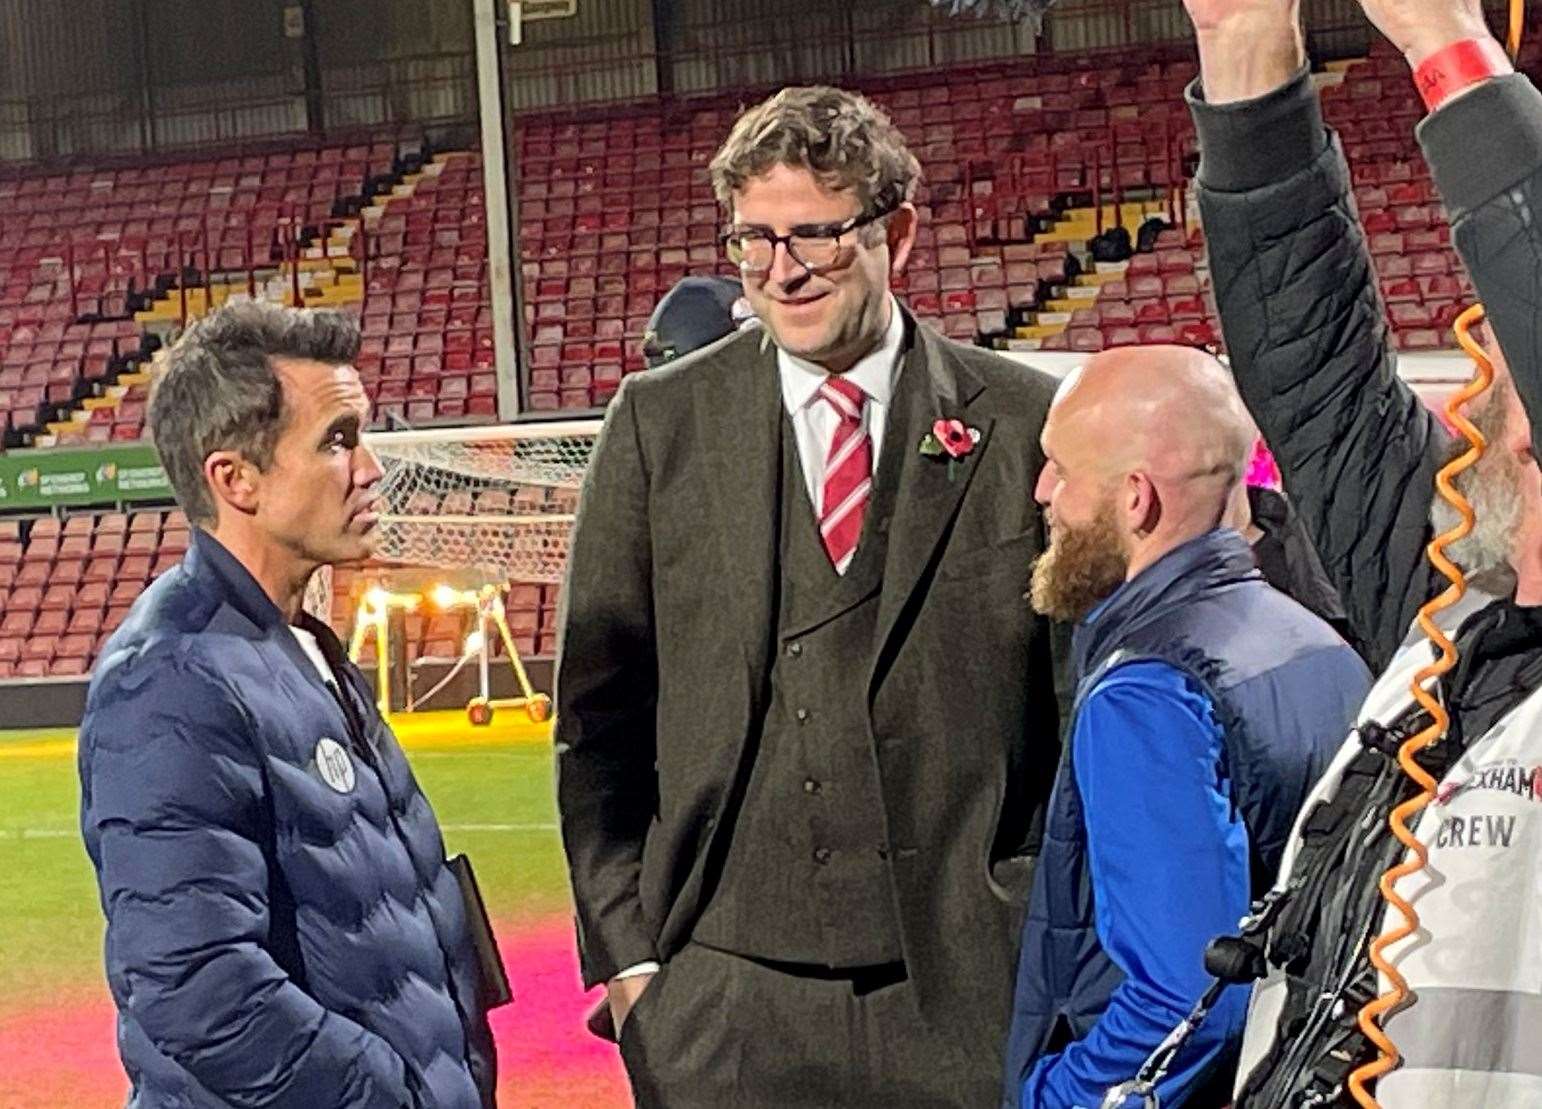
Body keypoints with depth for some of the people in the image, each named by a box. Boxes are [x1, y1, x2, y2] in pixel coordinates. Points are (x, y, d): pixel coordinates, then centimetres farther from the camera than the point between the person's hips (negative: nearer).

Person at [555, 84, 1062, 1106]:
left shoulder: (1023, 423, 2)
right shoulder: (659, 424, 4)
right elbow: (599, 712, 6)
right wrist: (625, 948, 1)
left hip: (971, 985, 0)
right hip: (729, 997, 1)